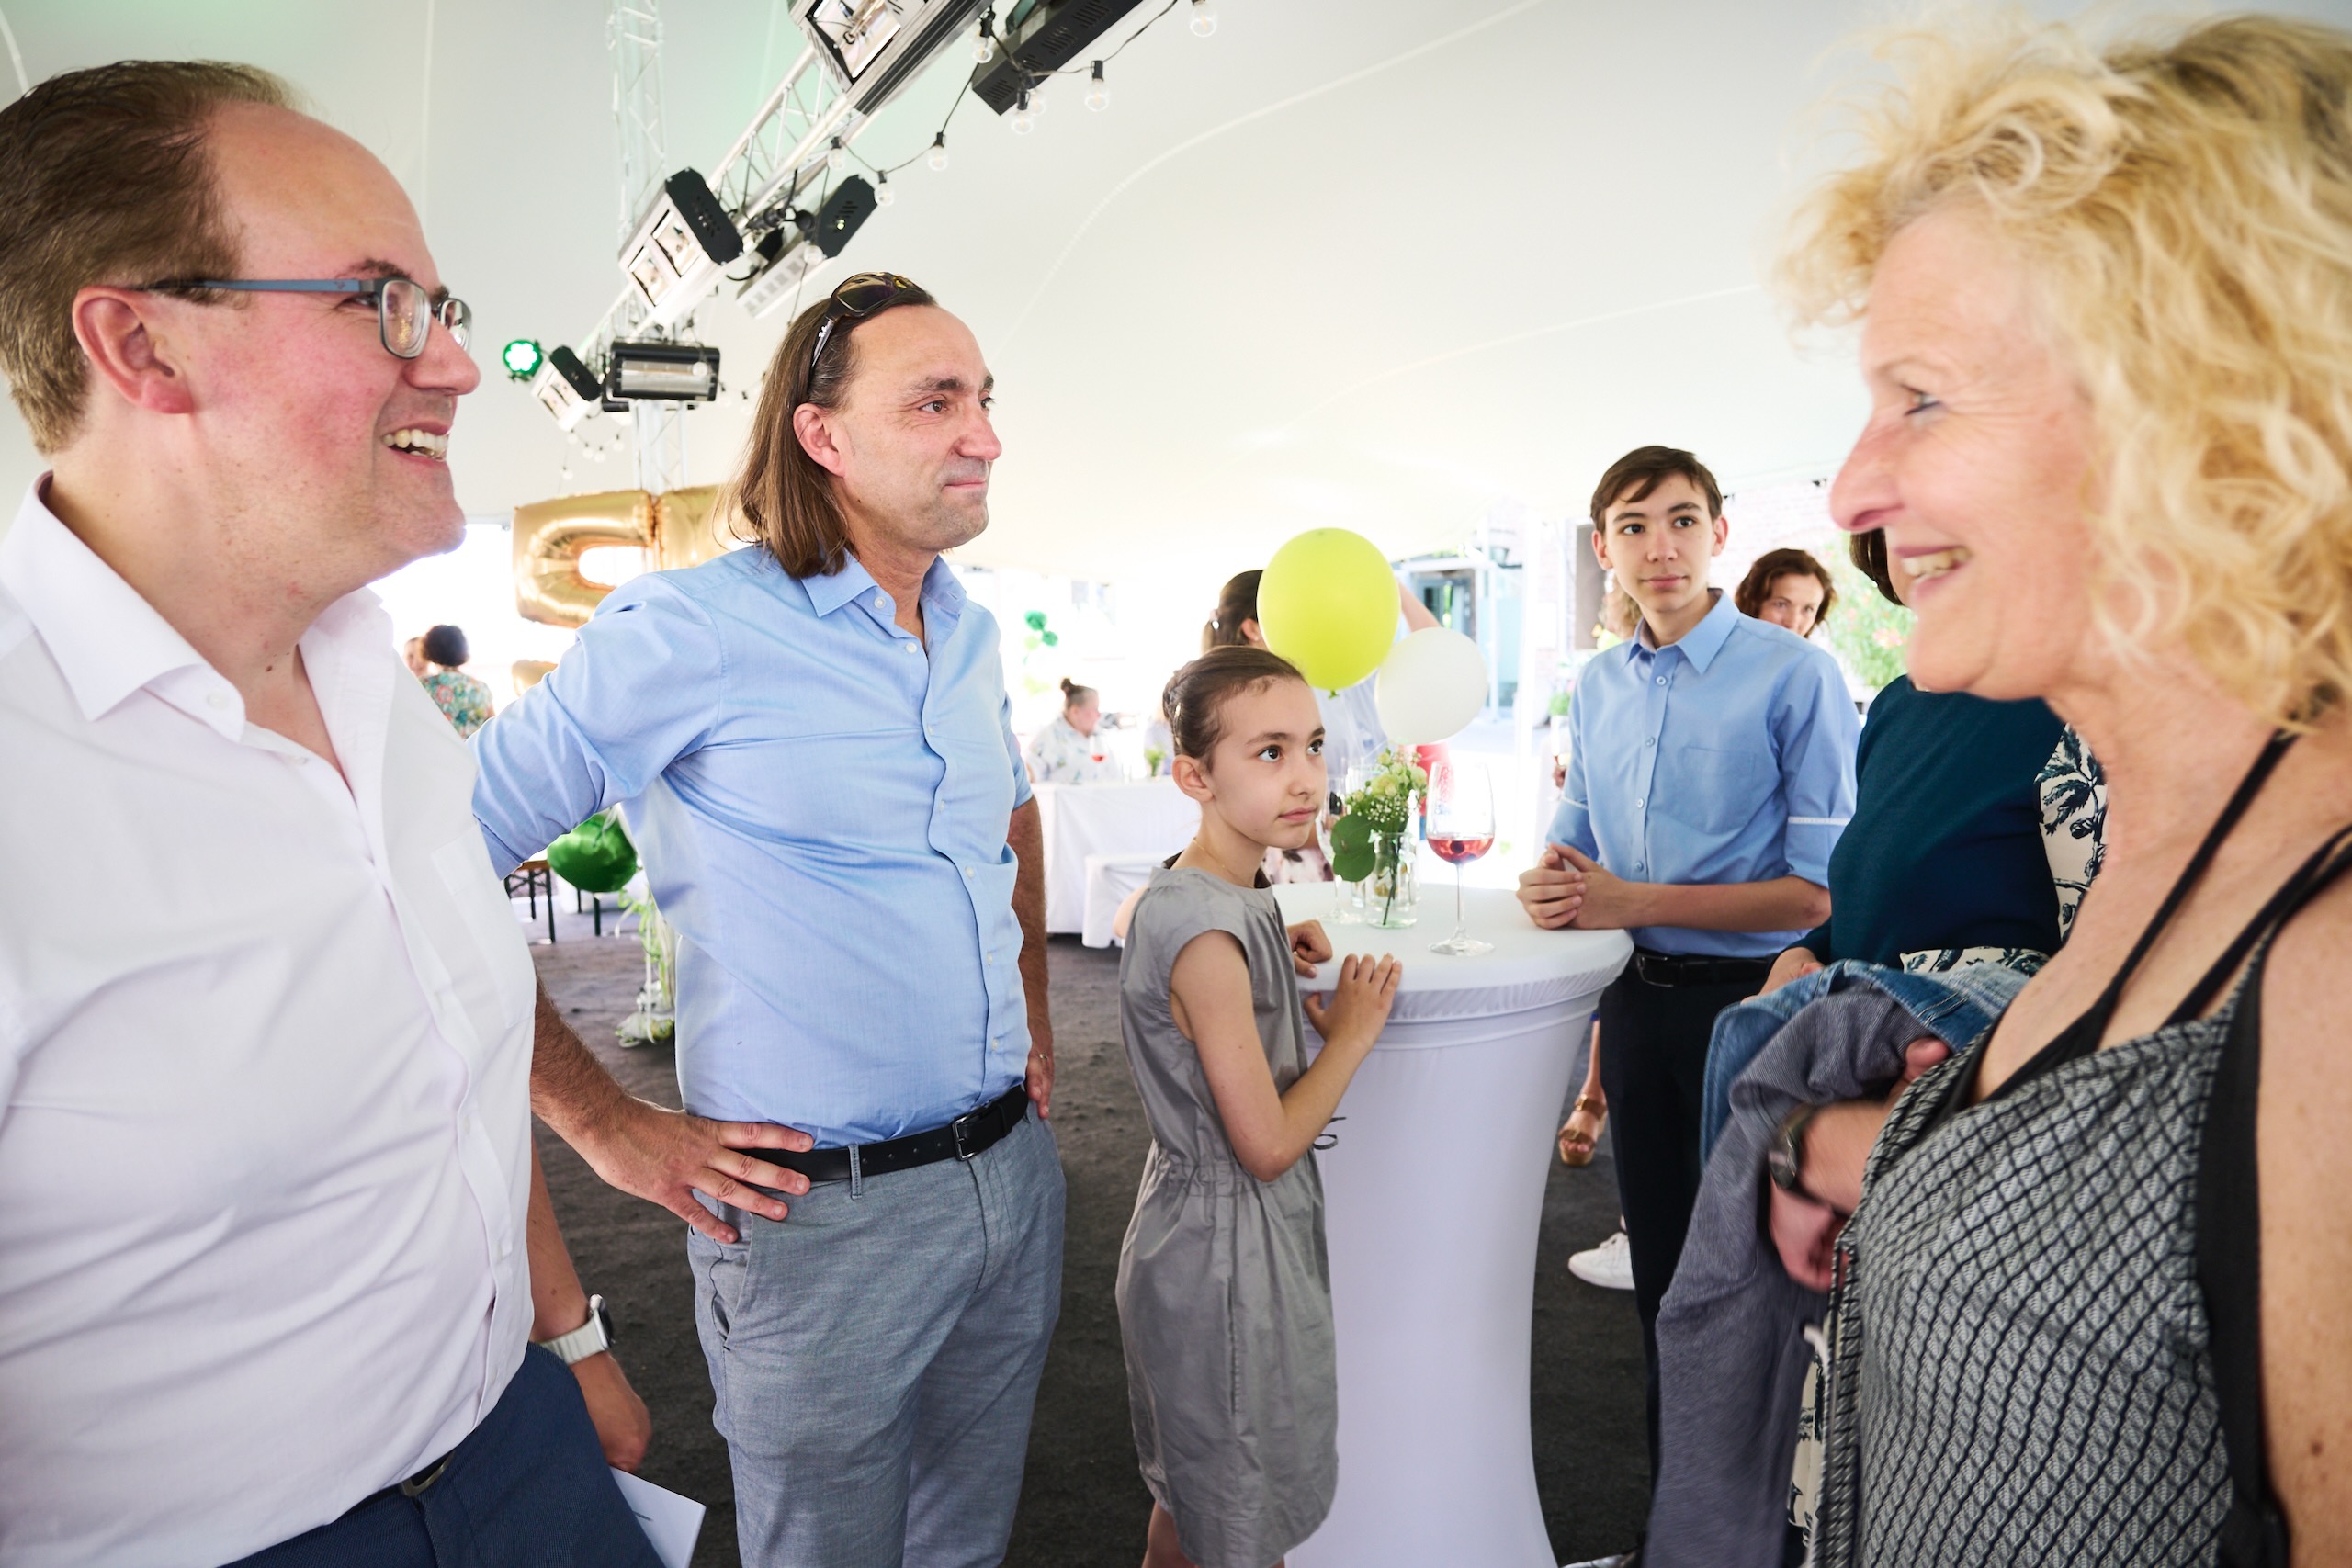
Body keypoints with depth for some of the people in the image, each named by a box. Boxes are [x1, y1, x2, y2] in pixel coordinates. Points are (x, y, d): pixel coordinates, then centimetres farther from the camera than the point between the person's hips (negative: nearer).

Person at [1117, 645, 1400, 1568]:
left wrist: (1276, 952, 6)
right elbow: (1269, 1145, -24)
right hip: (1227, 1256, -9)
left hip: (1206, 1238, 9)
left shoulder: (1223, 899, 0)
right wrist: (1353, 1033, -11)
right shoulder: (1209, 932, -28)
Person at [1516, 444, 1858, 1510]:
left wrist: (1632, 902, -22)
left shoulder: (1792, 674, -13)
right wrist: (1551, 884, -9)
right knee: (1660, 1264, 19)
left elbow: (1821, 891, -18)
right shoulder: (1597, 689, 6)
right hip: (1636, 1000, 6)